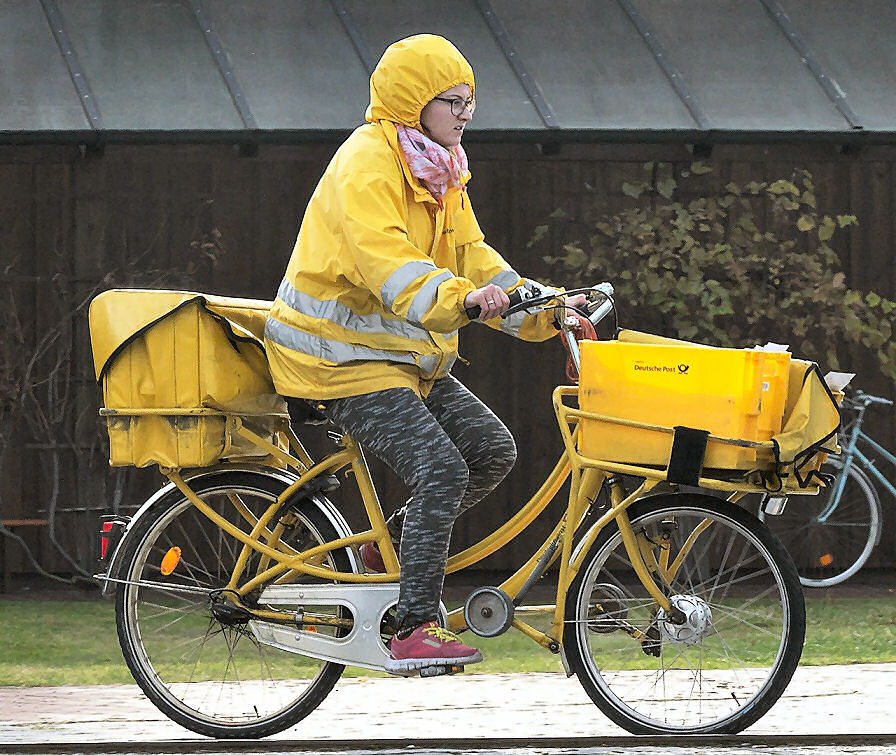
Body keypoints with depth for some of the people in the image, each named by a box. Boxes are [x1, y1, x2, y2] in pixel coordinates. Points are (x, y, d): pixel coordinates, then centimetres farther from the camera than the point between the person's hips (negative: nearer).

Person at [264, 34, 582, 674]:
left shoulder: (441, 173, 13)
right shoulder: (366, 166, -18)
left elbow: (471, 256, 11)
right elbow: (385, 263, -34)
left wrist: (543, 313, -2)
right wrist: (460, 299, -50)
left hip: (409, 357, 10)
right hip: (345, 358, -10)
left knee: (493, 450, 1)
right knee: (441, 471, -22)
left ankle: (393, 545, 17)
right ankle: (414, 632, -19)